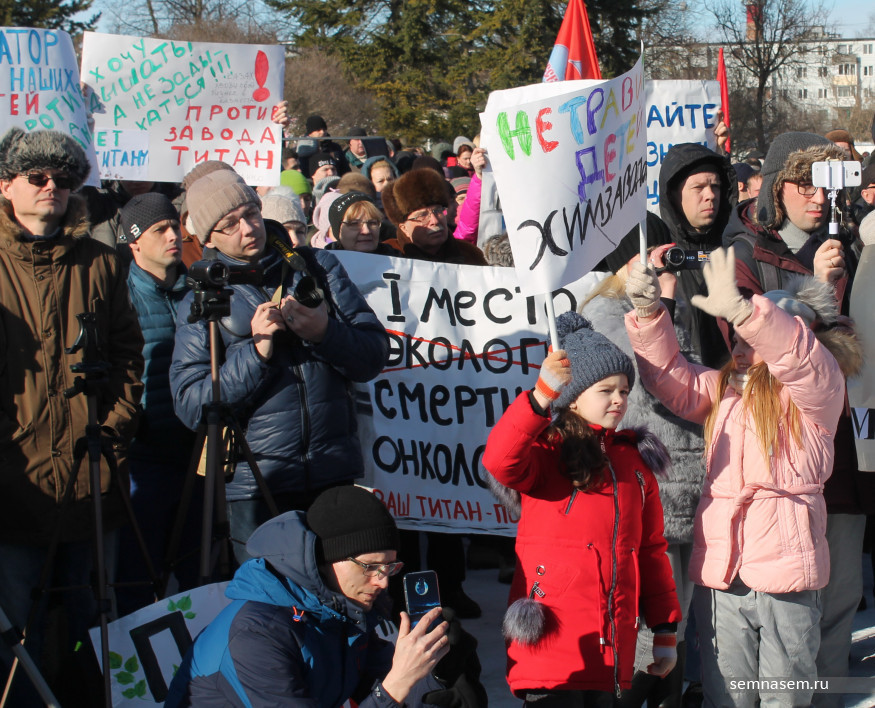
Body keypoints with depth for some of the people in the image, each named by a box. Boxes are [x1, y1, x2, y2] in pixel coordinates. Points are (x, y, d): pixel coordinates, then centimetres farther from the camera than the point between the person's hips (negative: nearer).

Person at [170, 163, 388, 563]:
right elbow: (191, 406, -6)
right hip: (256, 485, -2)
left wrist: (325, 332, -15)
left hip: (336, 476, 2)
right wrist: (257, 349, -15)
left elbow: (374, 355, 5)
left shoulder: (316, 267, 10)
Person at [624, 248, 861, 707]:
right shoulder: (723, 387, 17)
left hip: (786, 573, -4)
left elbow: (797, 354, -22)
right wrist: (649, 312, -9)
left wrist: (740, 310, -39)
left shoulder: (817, 386, -2)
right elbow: (672, 379, 6)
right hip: (720, 572, 4)